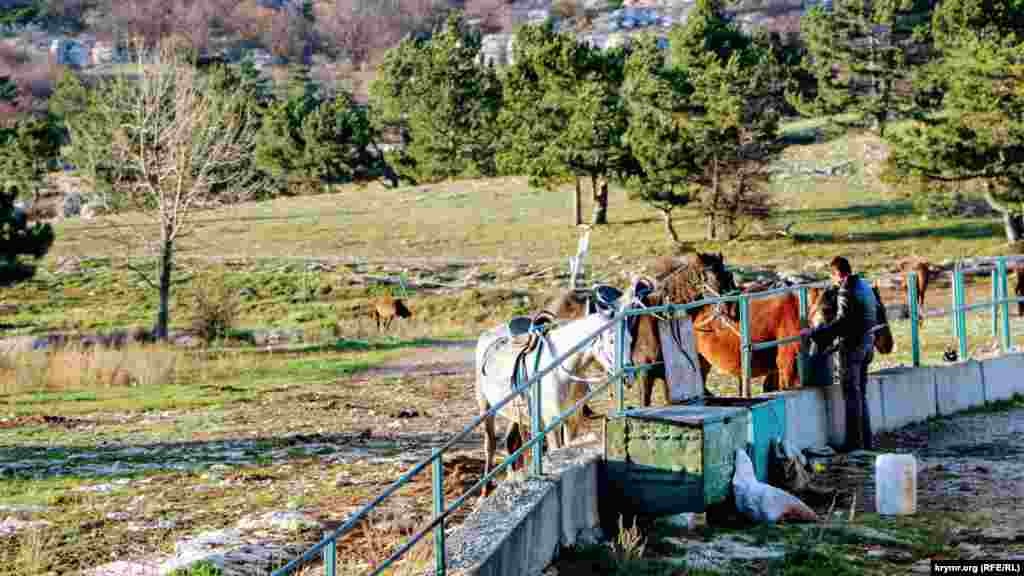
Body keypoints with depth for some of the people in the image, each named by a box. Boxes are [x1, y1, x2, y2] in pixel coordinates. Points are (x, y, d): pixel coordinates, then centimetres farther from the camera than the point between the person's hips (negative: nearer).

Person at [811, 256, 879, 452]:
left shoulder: (846, 291, -17)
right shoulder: (865, 285, 11)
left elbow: (842, 321, -25)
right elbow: (874, 312, 20)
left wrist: (816, 333, -23)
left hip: (851, 346, -9)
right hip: (867, 344, 9)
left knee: (852, 394, -3)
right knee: (861, 394, 15)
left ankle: (854, 442, 1)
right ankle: (866, 441, 19)